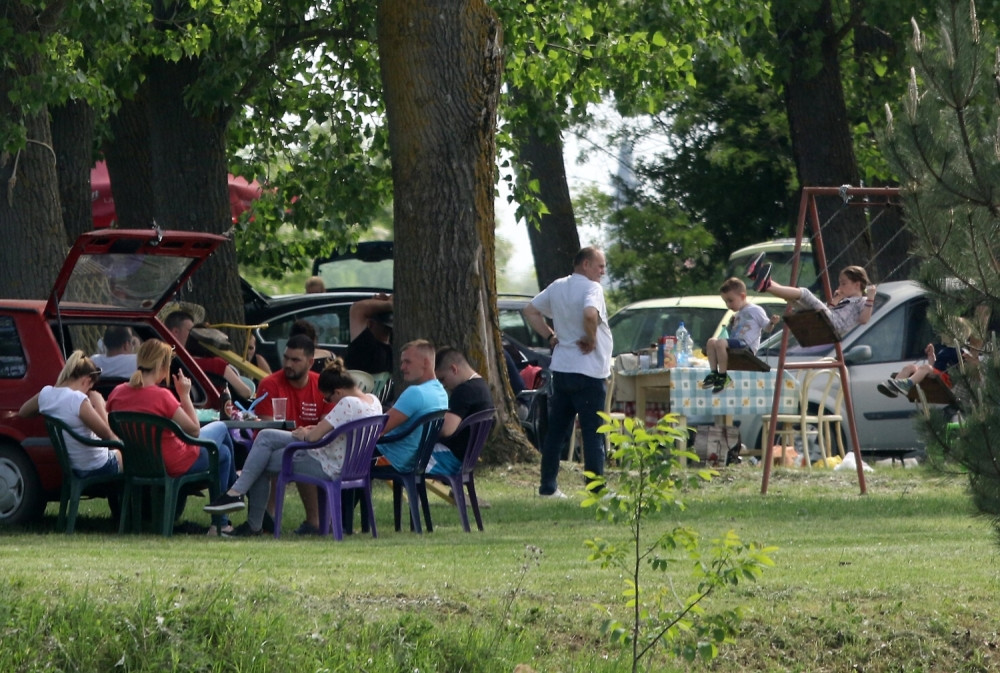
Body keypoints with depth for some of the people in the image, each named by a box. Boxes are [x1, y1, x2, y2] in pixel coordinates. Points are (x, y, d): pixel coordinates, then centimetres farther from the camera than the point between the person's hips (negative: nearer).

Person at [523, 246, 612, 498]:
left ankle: (548, 486, 17)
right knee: (593, 433, -3)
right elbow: (590, 314, -34)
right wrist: (591, 340, -18)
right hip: (588, 371, -7)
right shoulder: (591, 288, -14)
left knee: (556, 431, 14)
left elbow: (530, 311, 20)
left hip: (561, 369, 7)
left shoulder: (557, 287, 10)